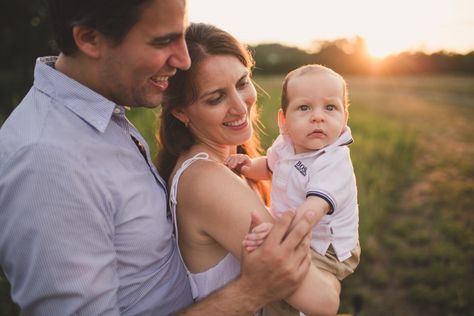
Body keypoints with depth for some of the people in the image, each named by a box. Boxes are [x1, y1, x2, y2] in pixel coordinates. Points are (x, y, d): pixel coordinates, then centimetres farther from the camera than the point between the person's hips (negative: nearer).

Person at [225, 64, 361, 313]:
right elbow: (269, 167, 17)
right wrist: (249, 166, -4)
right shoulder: (286, 144, -4)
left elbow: (315, 209, -41)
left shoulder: (334, 162, -27)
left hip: (325, 249, -7)